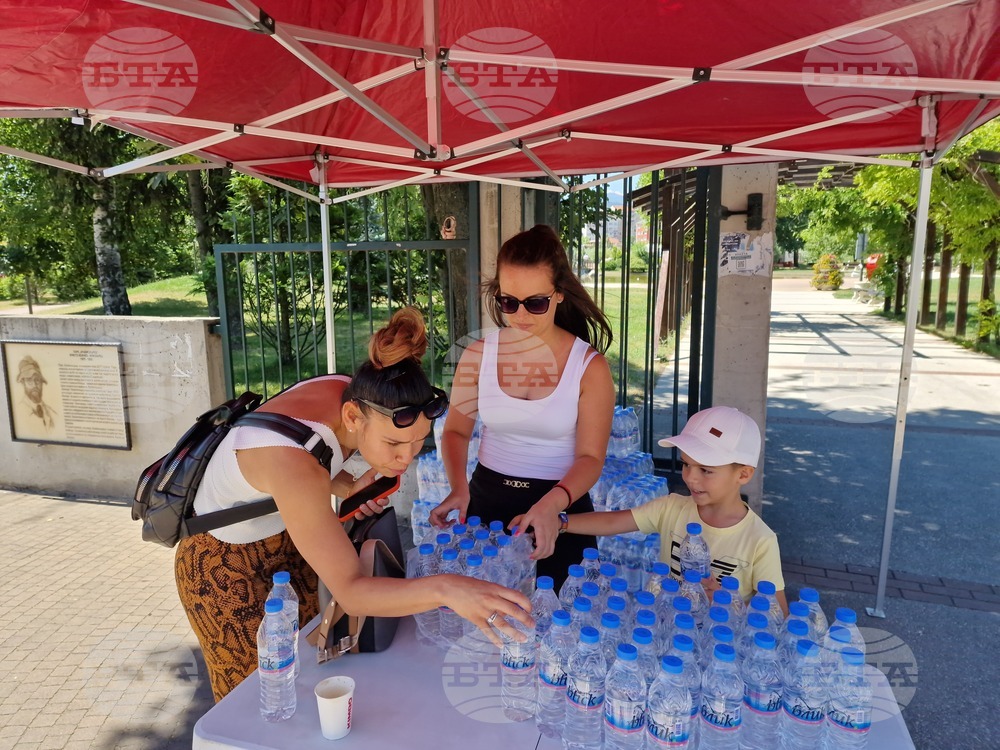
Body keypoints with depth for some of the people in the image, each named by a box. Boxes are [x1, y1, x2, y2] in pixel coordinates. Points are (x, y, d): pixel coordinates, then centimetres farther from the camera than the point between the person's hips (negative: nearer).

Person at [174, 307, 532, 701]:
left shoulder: (349, 396, -19)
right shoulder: (293, 462, -42)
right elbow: (351, 591, -44)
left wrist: (350, 487, -19)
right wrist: (445, 589, -59)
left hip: (285, 540, 6)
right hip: (223, 565, -6)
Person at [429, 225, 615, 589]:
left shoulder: (589, 366, -12)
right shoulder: (477, 356, -5)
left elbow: (590, 457, -12)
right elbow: (456, 430, 4)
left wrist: (552, 504, -30)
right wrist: (458, 488, -15)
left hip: (561, 505, -2)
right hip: (486, 502, 2)